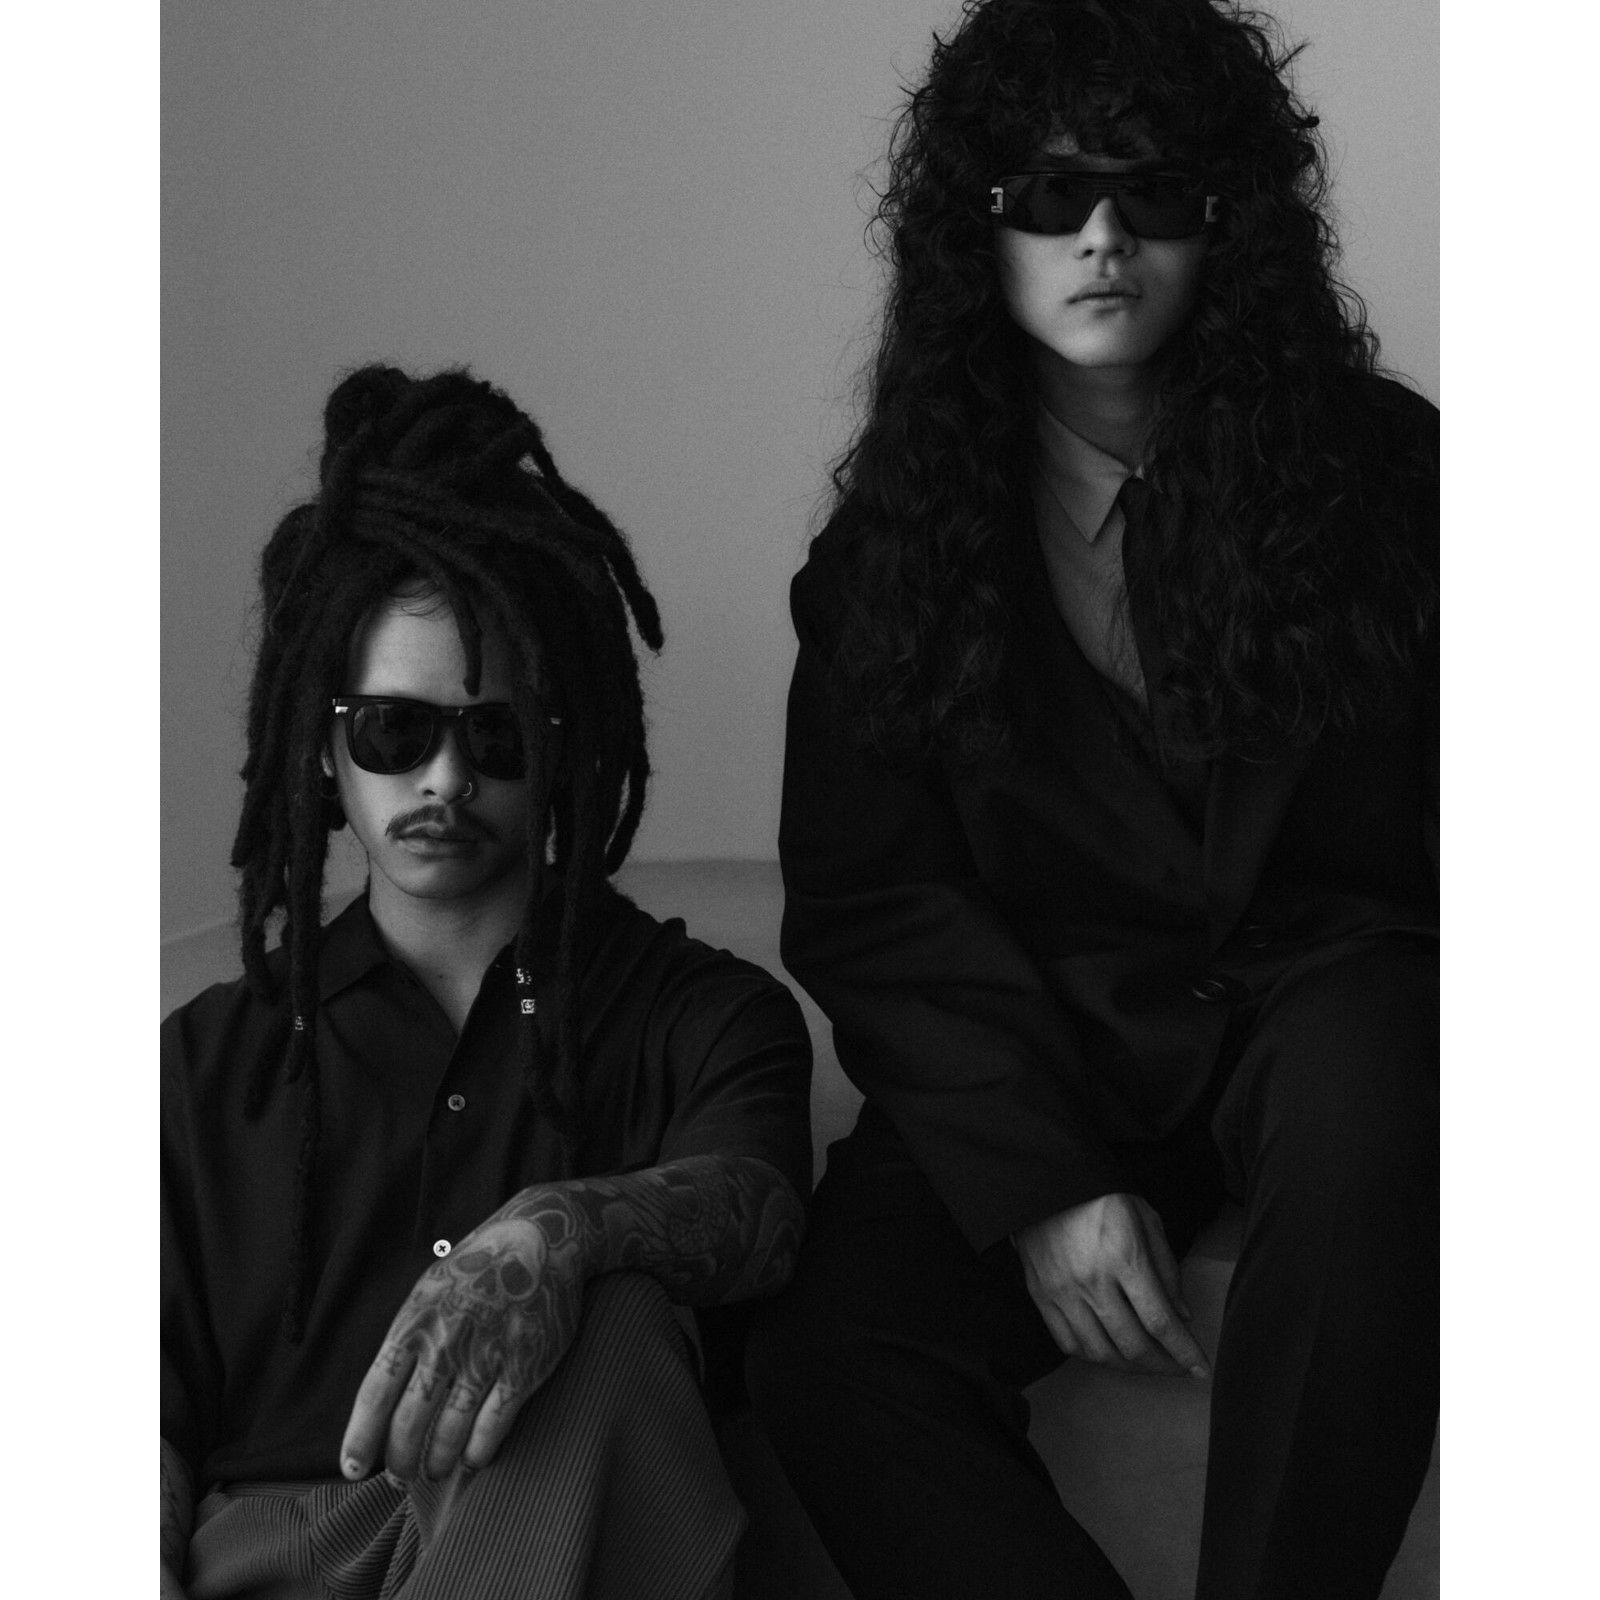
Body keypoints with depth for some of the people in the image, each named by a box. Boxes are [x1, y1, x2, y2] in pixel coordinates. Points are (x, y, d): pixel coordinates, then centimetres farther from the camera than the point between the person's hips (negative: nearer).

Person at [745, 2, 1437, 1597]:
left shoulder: (1382, 469, 0)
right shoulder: (902, 526, 5)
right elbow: (864, 895, 2)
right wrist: (1037, 1178, -11)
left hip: (1328, 990, -1)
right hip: (1050, 1035, 2)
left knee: (1361, 1105, -38)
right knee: (824, 1349, -25)